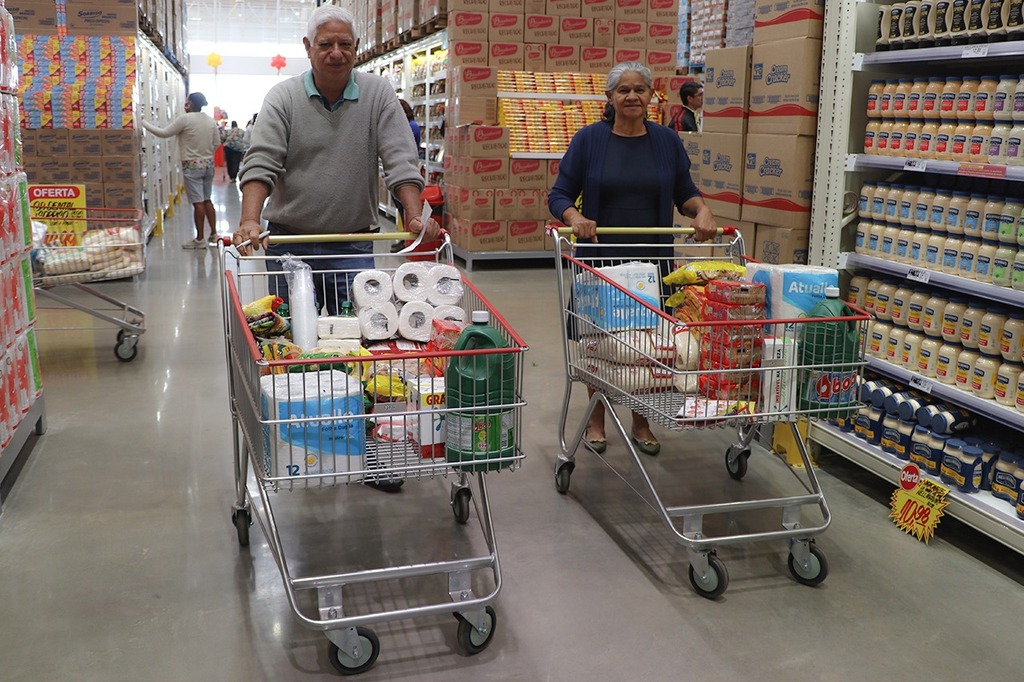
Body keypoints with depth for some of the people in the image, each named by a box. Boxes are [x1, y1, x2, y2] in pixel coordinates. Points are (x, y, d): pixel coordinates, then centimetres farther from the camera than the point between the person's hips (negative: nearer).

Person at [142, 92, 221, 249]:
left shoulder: (185, 119, -14)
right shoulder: (211, 120, 6)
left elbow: (164, 133, -11)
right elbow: (217, 143, 11)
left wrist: (144, 123, 0)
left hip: (192, 166, -7)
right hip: (208, 164, 7)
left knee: (198, 203, -4)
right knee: (207, 200, 15)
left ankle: (199, 239, 1)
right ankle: (213, 234, 17)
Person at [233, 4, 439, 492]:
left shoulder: (378, 95, 1)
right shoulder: (283, 98, 0)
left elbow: (400, 159, -5)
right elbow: (261, 162, -11)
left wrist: (415, 216, -20)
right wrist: (250, 220, -26)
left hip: (353, 244, 0)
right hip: (290, 242, 0)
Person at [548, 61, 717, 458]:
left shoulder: (666, 141, 4)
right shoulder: (589, 139, -2)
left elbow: (684, 192, 11)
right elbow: (559, 195, -2)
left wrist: (701, 210, -10)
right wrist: (574, 217, -22)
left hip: (653, 260, 2)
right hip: (600, 258, -1)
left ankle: (641, 423, 25)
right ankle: (596, 421, 26)